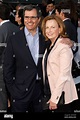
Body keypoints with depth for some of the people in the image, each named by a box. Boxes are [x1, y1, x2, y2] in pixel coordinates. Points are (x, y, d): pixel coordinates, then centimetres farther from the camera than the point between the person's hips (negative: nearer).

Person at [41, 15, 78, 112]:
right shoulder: (50, 46, 14)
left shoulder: (64, 46, -13)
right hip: (49, 94, 8)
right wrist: (49, 97, 6)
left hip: (61, 97, -8)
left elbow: (64, 75, -18)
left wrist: (54, 98, -20)